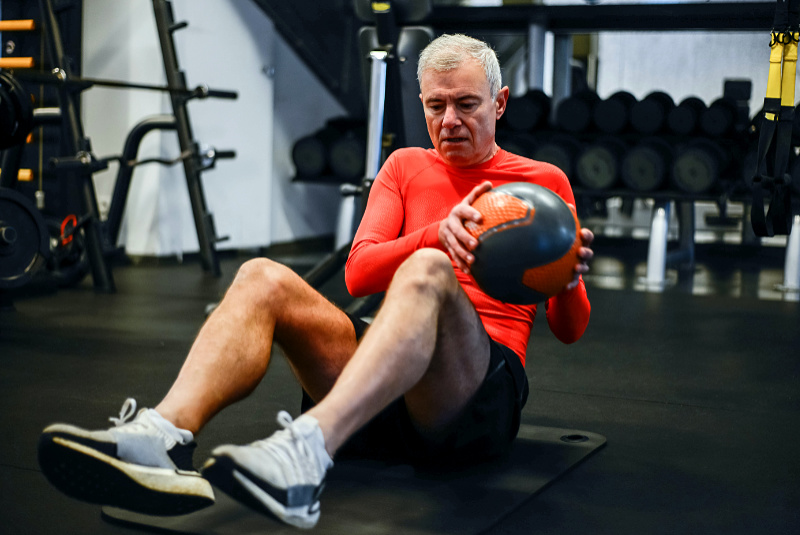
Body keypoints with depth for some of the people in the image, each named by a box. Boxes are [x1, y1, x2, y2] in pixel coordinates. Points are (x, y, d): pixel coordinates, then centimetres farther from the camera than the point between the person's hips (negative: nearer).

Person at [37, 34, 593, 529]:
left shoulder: (543, 181, 14)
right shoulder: (406, 166, 21)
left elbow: (569, 329, 13)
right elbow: (359, 272, 3)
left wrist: (568, 280, -11)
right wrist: (435, 232, -16)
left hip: (480, 393, -3)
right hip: (385, 395, 3)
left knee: (427, 273, -36)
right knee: (263, 278, -21)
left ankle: (308, 451, -59)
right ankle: (162, 437, -46)